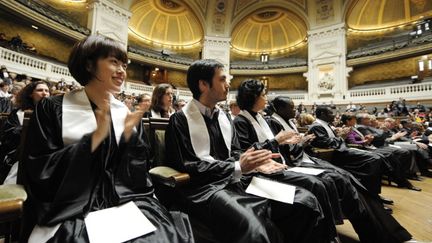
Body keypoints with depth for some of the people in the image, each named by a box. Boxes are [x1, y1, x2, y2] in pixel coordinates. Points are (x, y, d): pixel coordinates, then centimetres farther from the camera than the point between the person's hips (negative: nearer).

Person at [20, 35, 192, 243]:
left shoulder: (127, 114, 7)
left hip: (125, 200, 2)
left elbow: (138, 173, 5)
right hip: (72, 208, -1)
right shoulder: (52, 109, 0)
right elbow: (39, 170, -8)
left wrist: (129, 135, -11)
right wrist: (96, 137, -16)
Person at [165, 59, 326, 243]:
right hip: (205, 188, -5)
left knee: (305, 201, -10)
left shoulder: (224, 116, 15)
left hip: (236, 181, 6)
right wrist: (238, 167, -16)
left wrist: (255, 163, -6)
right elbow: (187, 167, -12)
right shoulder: (180, 120, -5)